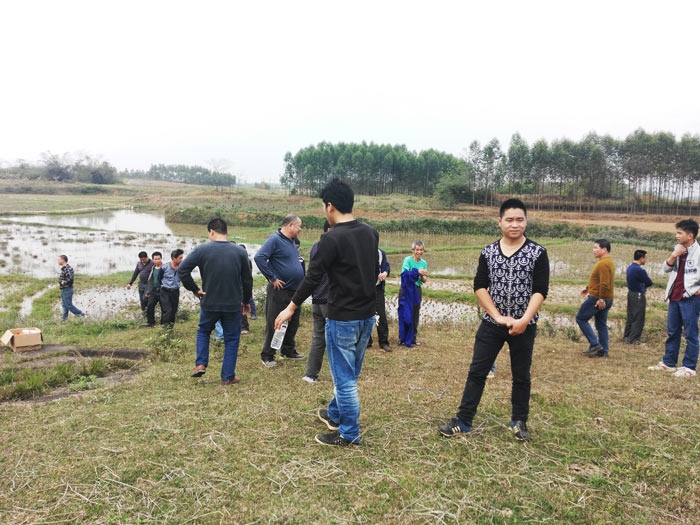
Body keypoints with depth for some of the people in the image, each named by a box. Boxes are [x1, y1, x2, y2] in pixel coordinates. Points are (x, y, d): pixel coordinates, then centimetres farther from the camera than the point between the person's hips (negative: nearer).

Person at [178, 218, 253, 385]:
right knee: (231, 339, 12)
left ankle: (200, 364, 13)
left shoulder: (202, 249, -7)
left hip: (209, 303, 0)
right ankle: (228, 377, 12)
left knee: (203, 331, 25)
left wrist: (195, 289, -2)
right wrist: (246, 301, 16)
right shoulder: (240, 251, -1)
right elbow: (247, 279, 3)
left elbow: (182, 270, -12)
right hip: (233, 305, 0)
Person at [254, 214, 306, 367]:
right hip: (279, 290, -9)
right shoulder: (275, 239, -13)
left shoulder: (291, 241, 14)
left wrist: (300, 277, 12)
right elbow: (259, 257, -24)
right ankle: (267, 356, 8)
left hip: (294, 290, 9)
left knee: (293, 323, 16)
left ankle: (288, 350, 30)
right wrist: (272, 278, -20)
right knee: (274, 324, -1)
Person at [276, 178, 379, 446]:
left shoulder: (332, 239, -18)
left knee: (344, 376, 5)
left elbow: (312, 278, -14)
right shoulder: (371, 233, 4)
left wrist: (291, 307, -4)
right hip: (367, 315, 8)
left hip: (342, 318, -8)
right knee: (349, 373, 22)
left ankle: (349, 433, 17)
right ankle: (335, 414, 41)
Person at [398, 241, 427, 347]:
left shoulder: (424, 263, 6)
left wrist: (423, 277, -15)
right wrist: (417, 271, -34)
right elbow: (404, 273, -23)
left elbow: (424, 280, 8)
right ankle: (403, 338, 10)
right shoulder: (408, 260, -9)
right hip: (406, 290, -5)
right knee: (405, 314, -2)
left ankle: (412, 338, 21)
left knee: (415, 315, 10)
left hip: (417, 291, 5)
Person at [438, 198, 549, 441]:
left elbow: (540, 291, -9)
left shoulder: (538, 253, -5)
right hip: (492, 324, 1)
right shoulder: (488, 252, 1)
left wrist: (524, 320, -20)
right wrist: (498, 316, -13)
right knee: (477, 371, 3)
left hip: (524, 326, -1)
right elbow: (479, 287, -2)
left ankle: (519, 422, 28)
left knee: (521, 375, 11)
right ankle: (463, 420, 12)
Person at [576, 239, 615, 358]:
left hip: (597, 299, -10)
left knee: (581, 318, 0)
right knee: (601, 325, 13)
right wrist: (588, 288, 21)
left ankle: (594, 345, -3)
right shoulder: (608, 261, 15)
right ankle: (603, 350, 16)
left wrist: (601, 299, -25)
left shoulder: (603, 263, -19)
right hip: (605, 299, 10)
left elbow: (605, 284, -26)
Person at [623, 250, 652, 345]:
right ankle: (632, 339, 4)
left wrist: (641, 284, -1)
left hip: (631, 293, 9)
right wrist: (644, 285, 6)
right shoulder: (640, 270, -23)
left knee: (630, 316, 17)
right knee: (638, 318, 1)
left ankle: (626, 336, 24)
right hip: (638, 296, -9)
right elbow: (649, 283, -13)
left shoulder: (630, 268, 5)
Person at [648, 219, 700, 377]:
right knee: (672, 332, 14)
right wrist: (673, 256, -7)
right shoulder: (678, 250, 10)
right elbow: (666, 269, 9)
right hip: (674, 297, 7)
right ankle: (668, 363, 23)